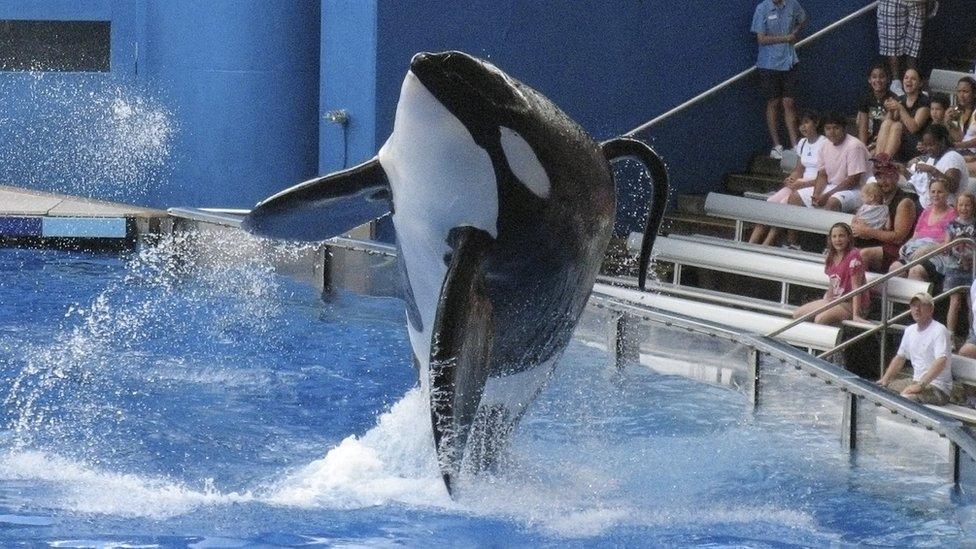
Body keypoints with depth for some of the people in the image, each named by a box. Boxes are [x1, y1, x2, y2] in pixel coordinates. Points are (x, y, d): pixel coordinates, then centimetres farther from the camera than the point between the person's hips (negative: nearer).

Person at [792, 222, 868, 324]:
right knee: (797, 314, 4)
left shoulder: (853, 256, -18)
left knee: (820, 319, -31)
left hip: (850, 304, -9)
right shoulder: (830, 257, 6)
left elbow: (856, 286, -21)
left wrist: (856, 314, -25)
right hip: (834, 300, 9)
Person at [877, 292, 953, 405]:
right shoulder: (910, 330, 13)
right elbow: (900, 357, 25)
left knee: (905, 398, -34)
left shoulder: (939, 330, -14)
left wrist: (920, 386, -33)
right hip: (916, 382, 9)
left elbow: (941, 362, -27)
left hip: (937, 388, -9)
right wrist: (885, 379, 11)